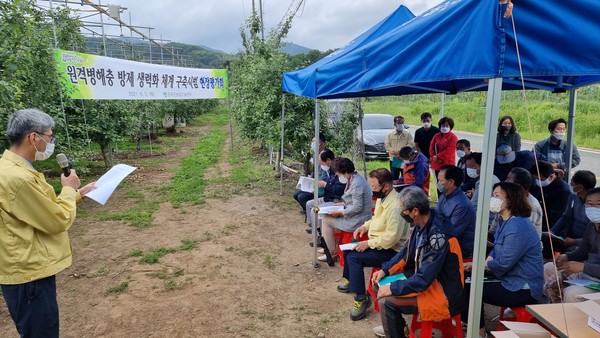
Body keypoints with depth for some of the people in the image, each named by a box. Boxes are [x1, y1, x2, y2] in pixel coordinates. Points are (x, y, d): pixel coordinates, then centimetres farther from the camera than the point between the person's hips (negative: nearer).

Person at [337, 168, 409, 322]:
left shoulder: (395, 205, -28)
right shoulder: (382, 197, 2)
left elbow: (391, 237, -30)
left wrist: (369, 244, -23)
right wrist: (365, 226, 4)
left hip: (391, 250, -10)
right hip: (377, 242, 10)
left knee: (354, 257, -21)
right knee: (348, 247, 14)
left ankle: (361, 298, -11)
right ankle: (349, 280, 35)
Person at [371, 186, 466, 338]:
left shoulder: (438, 236, -31)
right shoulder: (421, 224, -4)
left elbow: (424, 279, -29)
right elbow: (406, 252, 11)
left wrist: (392, 288, -20)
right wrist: (385, 270, 1)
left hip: (444, 294, -9)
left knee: (386, 302, -21)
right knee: (380, 283, 10)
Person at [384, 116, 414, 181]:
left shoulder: (407, 133, 2)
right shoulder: (390, 134, 5)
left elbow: (411, 144, -6)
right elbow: (387, 146, 1)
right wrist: (394, 151, -16)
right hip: (394, 159, 1)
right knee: (394, 178, 5)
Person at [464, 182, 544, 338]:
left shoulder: (518, 227, -24)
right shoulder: (507, 222, 11)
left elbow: (503, 264, -26)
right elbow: (495, 253, 10)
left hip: (523, 290, -10)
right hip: (511, 280, 10)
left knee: (470, 289, -10)